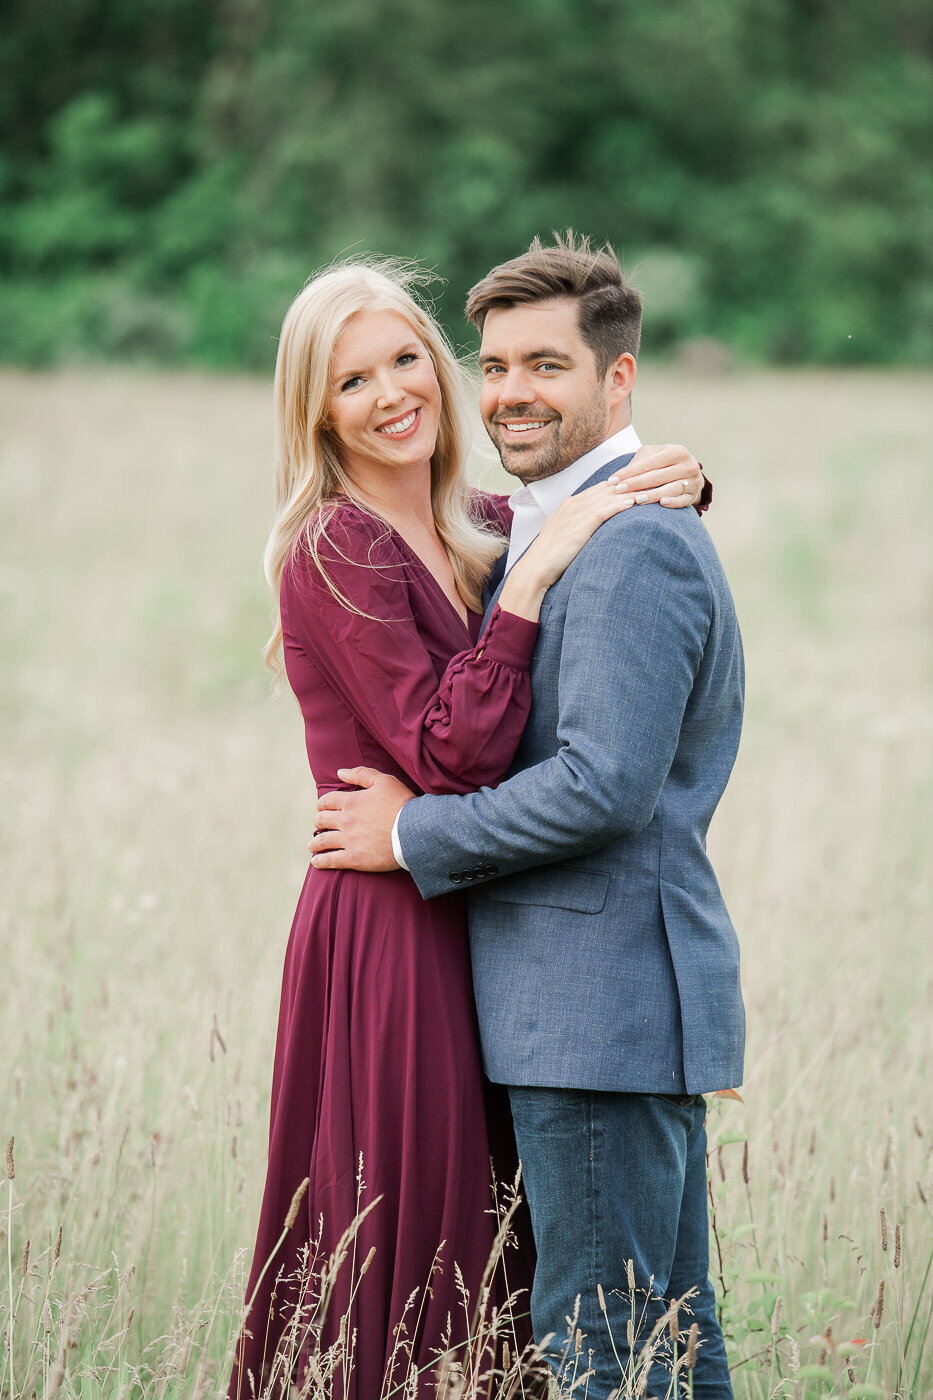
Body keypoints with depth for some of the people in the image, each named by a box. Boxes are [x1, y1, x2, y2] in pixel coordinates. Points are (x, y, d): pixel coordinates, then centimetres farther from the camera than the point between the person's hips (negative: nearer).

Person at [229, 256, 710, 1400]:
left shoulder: (484, 529, 9)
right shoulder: (336, 553, -12)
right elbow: (452, 756, -21)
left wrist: (671, 480, 4)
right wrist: (530, 578, -21)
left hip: (471, 936, 8)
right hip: (387, 940, -8)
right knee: (394, 1265, -2)